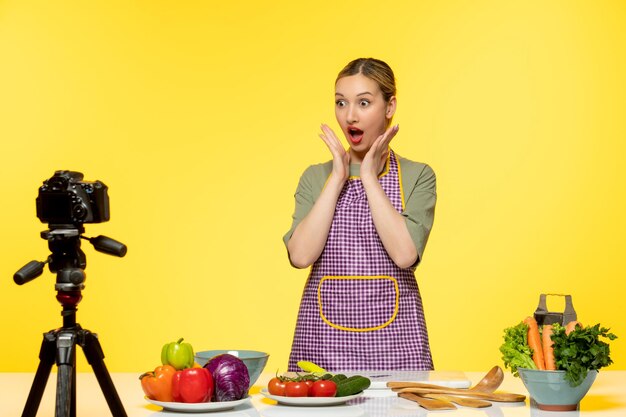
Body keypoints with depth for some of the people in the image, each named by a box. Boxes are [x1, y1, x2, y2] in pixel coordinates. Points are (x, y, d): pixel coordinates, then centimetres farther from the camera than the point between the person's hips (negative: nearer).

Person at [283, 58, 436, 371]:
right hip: (324, 338, 2)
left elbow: (405, 254, -16)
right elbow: (301, 255, -8)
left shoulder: (417, 177, 1)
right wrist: (337, 179, -7)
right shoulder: (316, 177, 7)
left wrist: (369, 177, -10)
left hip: (393, 337, -1)